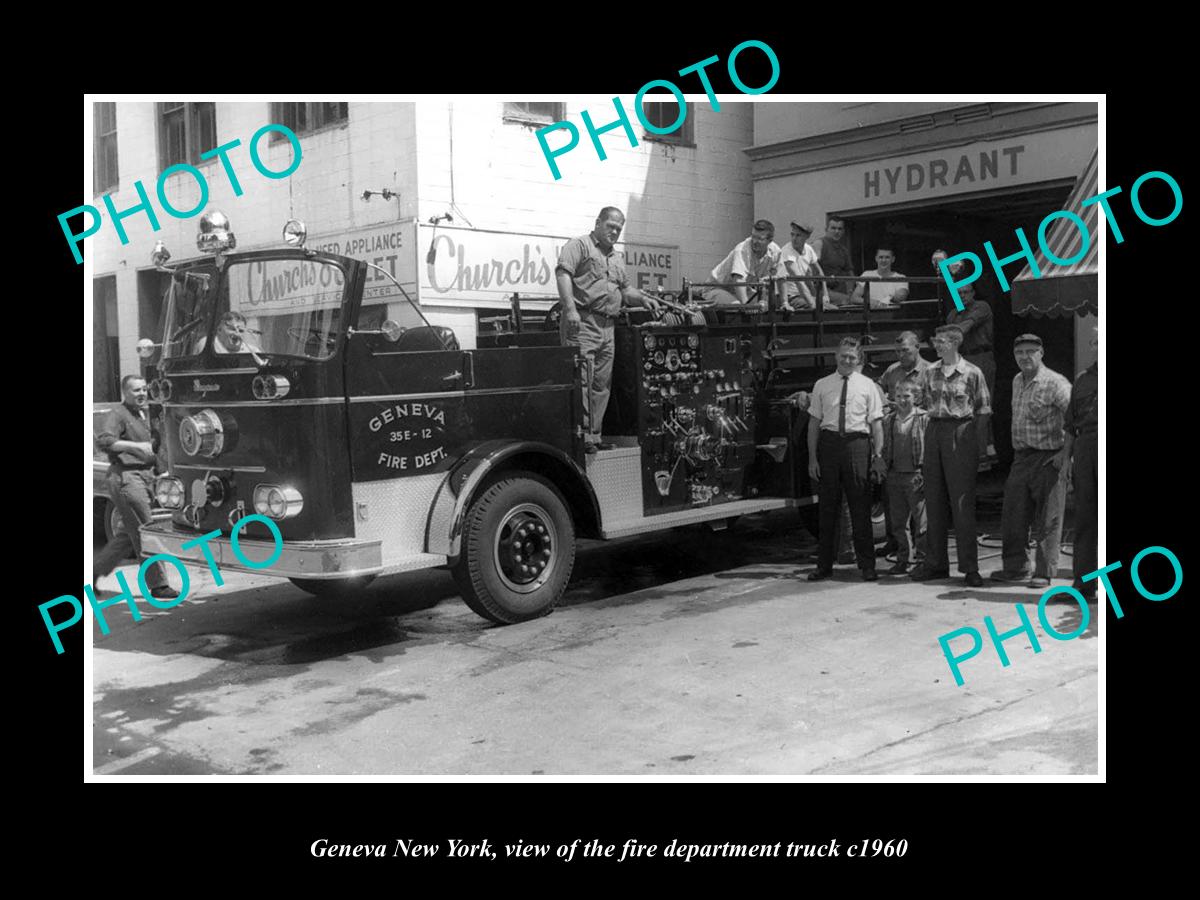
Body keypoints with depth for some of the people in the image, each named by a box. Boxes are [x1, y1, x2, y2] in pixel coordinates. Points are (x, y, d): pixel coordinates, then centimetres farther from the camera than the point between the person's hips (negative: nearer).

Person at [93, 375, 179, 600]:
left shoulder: (144, 416, 20)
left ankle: (95, 570, 25)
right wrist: (136, 446, -27)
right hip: (126, 477, -9)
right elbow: (103, 440, -23)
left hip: (144, 477, 9)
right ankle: (158, 585, -7)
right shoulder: (118, 414, -7)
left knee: (128, 535, 13)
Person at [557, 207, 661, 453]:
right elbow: (563, 274, -11)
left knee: (602, 384, 5)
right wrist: (570, 309, -23)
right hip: (582, 322, -7)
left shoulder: (617, 258, 26)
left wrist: (642, 298, 8)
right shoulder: (579, 245, 2)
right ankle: (580, 436, -10)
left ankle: (594, 435, 11)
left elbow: (625, 290, 29)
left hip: (607, 327, 8)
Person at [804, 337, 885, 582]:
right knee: (827, 506, 7)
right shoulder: (822, 385, 8)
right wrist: (812, 458, 1)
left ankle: (867, 565, 12)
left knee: (860, 506, 3)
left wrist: (878, 454, -9)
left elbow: (876, 423, 2)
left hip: (857, 443, -1)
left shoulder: (867, 385, 6)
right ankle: (824, 565, 16)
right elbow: (814, 423, 7)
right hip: (828, 442, 1)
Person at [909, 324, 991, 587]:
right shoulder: (928, 373, 11)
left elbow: (984, 411, 0)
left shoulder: (972, 373, -3)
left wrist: (972, 439, -6)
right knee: (934, 501, 8)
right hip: (934, 432, 5)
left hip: (961, 432, -5)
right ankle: (936, 563, 17)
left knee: (962, 502, -5)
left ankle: (969, 567, 1)